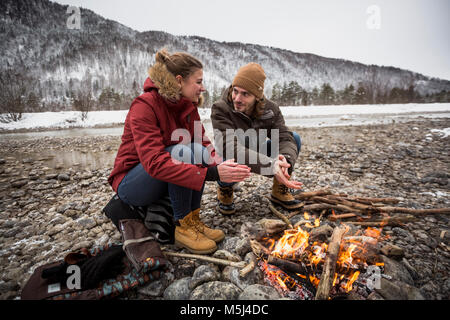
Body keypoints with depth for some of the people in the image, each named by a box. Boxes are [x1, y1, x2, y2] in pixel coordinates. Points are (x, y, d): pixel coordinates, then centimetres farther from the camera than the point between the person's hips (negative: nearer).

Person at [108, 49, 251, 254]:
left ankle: (193, 221, -11)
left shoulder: (189, 106, -1)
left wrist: (221, 166, -26)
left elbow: (205, 145, -4)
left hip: (163, 182, 6)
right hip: (131, 184, -6)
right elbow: (155, 163, -34)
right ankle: (183, 227, -17)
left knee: (199, 152, -19)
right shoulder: (145, 106, -23)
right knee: (181, 152, -30)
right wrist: (212, 173, -41)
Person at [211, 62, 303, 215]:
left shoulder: (270, 109, -12)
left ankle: (280, 190, -1)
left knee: (295, 137, -13)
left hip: (257, 157, 4)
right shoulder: (220, 109, -27)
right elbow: (230, 147, -41)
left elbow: (285, 138, -19)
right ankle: (225, 189, -5)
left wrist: (285, 160, -44)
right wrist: (272, 166, -52)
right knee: (228, 155, -41)